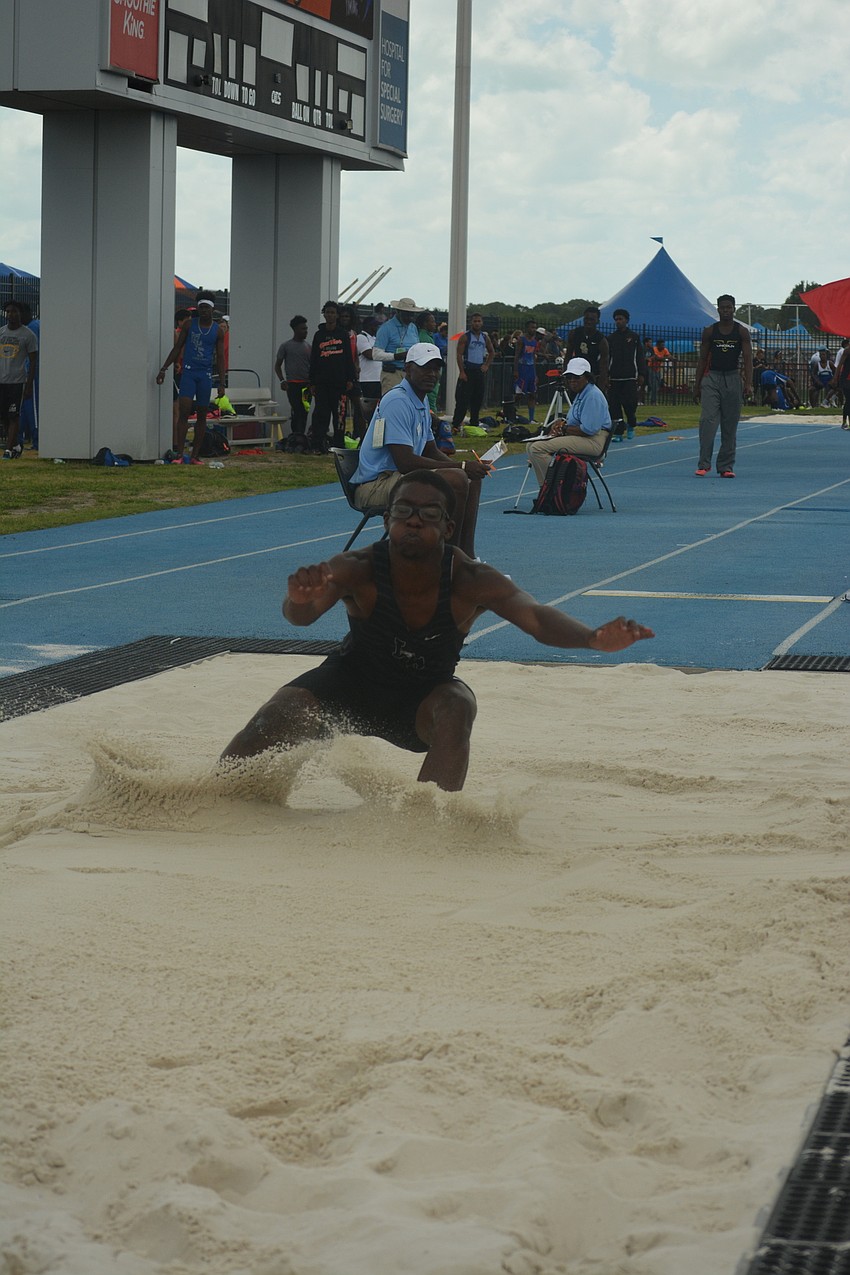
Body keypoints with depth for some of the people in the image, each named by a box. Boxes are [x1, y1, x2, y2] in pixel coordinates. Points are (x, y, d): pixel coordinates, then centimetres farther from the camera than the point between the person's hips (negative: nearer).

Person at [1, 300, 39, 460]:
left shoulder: (28, 335, -2)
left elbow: (33, 361, -2)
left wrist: (29, 385, -9)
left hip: (17, 382, -5)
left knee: (13, 416, -6)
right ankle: (15, 445, 21)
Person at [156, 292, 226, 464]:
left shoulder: (217, 331, 6)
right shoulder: (189, 324, 4)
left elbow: (220, 358, 7)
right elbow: (177, 348, 9)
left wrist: (222, 383, 0)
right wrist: (164, 369, 4)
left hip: (205, 374, 1)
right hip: (188, 371, -1)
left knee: (202, 415, 3)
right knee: (184, 411, -13)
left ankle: (195, 455, 9)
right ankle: (179, 453, -15)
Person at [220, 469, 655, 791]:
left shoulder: (471, 581, -29)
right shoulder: (357, 569, -30)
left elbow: (536, 617, -43)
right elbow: (303, 613, -46)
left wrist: (594, 638, -64)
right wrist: (301, 601, -73)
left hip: (422, 699, 0)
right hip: (351, 684, 0)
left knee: (456, 709, -33)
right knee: (277, 717, -18)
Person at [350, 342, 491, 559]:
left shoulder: (422, 403, 15)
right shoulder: (397, 402, -18)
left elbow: (431, 452, 23)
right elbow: (406, 462, -25)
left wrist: (468, 467, 2)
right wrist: (461, 466, -20)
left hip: (399, 477, 11)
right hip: (375, 486, -11)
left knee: (471, 480, 14)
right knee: (456, 480, -27)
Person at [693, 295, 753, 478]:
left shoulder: (742, 332, 2)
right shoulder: (709, 331, 5)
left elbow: (747, 358, -3)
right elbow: (703, 358, 9)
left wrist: (748, 383, -14)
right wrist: (697, 384, 5)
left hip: (733, 379, 0)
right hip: (712, 378, 0)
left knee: (730, 425, 4)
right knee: (707, 421, -13)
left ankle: (726, 466, 9)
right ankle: (704, 464, -14)